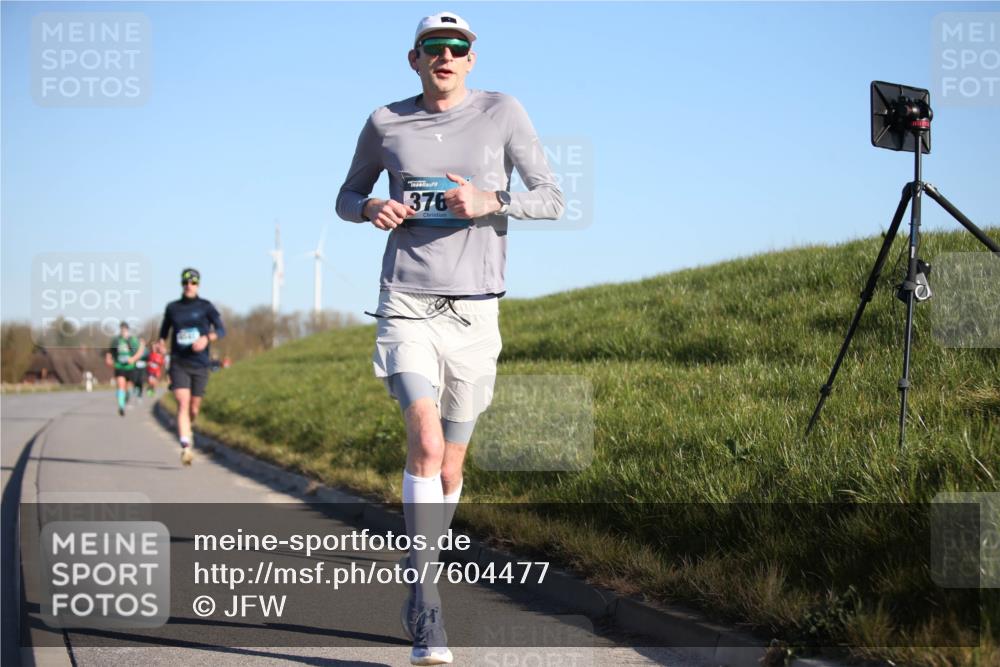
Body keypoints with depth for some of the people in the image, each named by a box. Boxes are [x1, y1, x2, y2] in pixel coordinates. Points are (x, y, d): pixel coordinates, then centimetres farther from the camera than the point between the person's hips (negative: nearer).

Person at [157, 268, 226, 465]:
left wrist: (207, 338, -25)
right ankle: (186, 448, -24)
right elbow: (164, 329, 21)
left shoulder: (206, 307, 2)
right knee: (183, 404, -17)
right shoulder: (172, 308, 7)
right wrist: (161, 343, 2)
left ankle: (188, 428, 43)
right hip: (179, 364, 0)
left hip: (200, 365, 0)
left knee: (194, 408, 9)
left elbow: (221, 329, -7)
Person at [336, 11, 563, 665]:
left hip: (474, 310, 1)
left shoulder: (502, 113, 1)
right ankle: (427, 604, -17)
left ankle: (417, 597, 29)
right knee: (426, 441, -22)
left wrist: (492, 201, -18)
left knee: (450, 466, 9)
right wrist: (372, 208, -6)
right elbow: (348, 198, 18)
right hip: (406, 304, -1)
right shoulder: (386, 123, 5)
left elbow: (552, 198, 1)